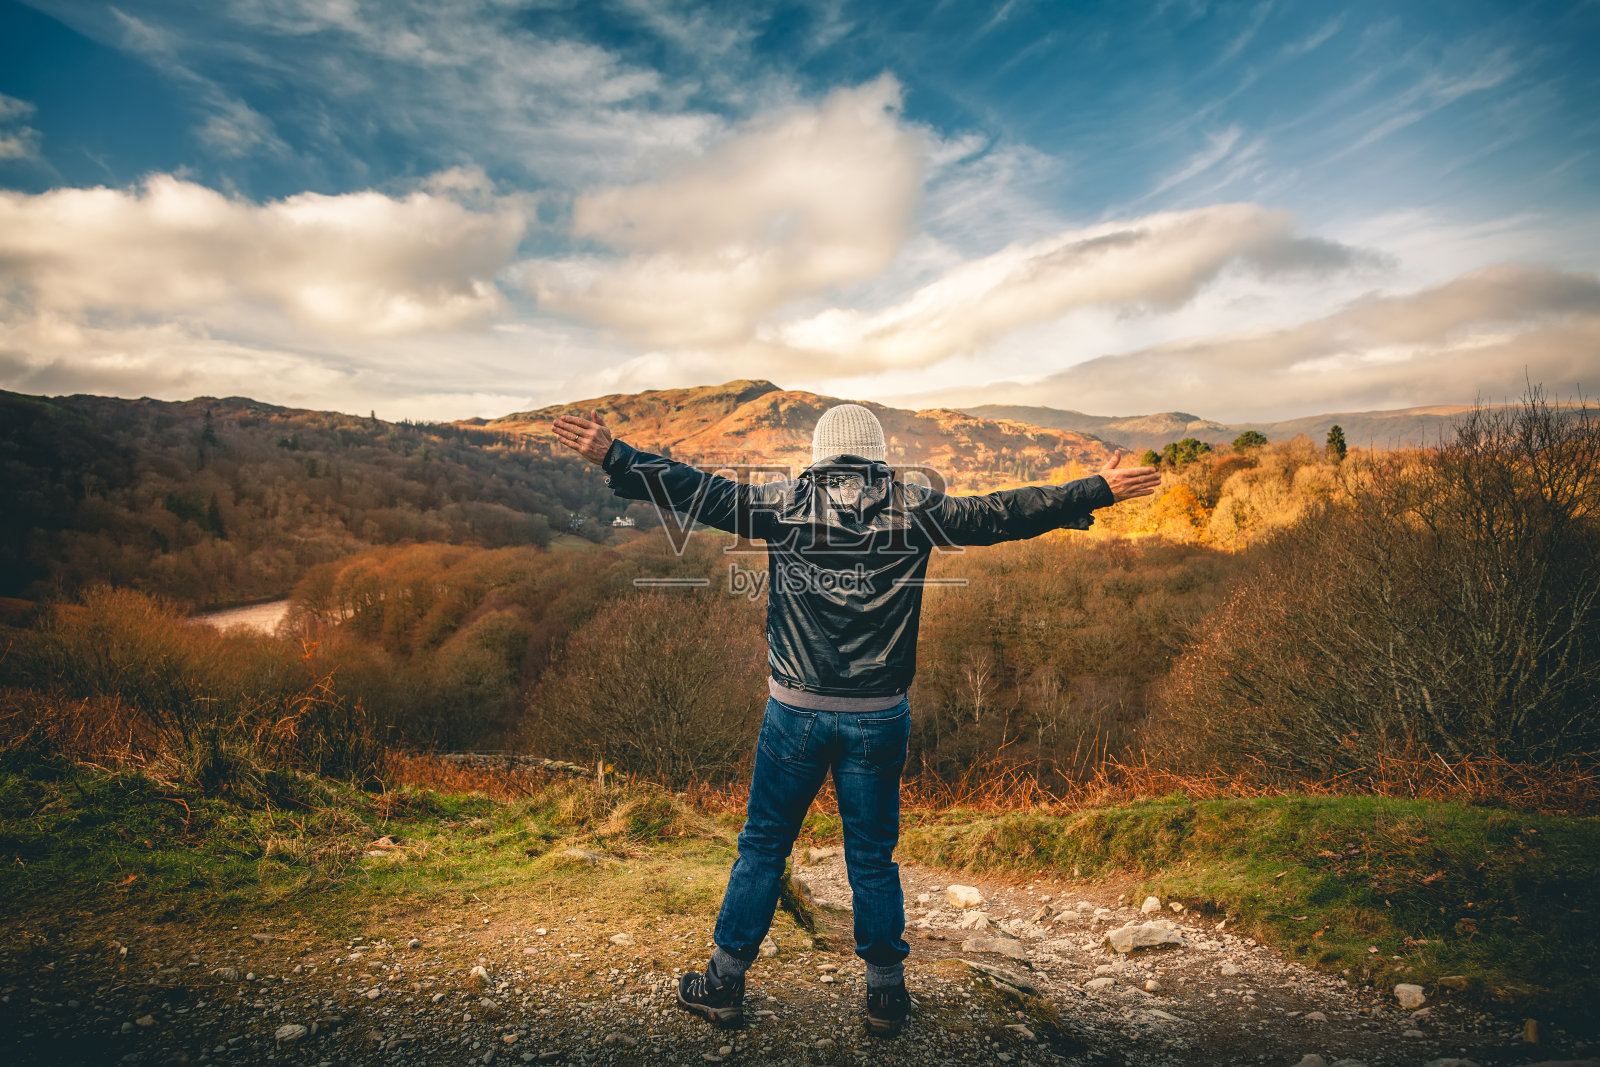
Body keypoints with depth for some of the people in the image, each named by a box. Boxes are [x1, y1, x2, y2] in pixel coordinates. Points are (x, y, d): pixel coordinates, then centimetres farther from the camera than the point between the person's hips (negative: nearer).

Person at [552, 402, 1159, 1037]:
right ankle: (886, 994, 28)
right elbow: (1001, 514, -1)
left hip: (795, 712, 0)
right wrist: (1100, 492, 6)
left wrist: (612, 457, 0)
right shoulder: (913, 509, -3)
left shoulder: (784, 504, -3)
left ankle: (724, 983, 27)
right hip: (879, 716, 1)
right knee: (873, 857, 15)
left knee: (762, 847, 14)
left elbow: (697, 492, -5)